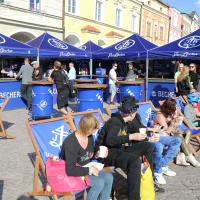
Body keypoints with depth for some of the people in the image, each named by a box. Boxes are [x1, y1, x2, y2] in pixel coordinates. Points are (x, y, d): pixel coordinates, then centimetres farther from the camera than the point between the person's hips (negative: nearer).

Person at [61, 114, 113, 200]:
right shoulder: (71, 143, -28)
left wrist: (96, 155, -4)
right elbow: (70, 171, -30)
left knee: (109, 177, -11)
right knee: (99, 182, -25)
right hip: (74, 173, -8)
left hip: (86, 168, 8)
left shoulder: (90, 137, -1)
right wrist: (90, 170, -24)